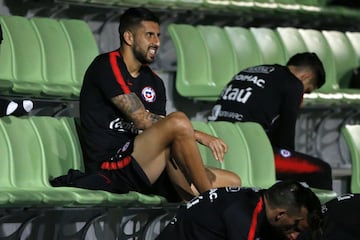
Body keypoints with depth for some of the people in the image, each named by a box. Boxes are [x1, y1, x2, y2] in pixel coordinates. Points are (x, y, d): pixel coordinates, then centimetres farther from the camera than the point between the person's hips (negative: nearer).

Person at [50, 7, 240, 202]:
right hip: (112, 167, -8)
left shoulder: (153, 81, 20)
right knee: (178, 120, -32)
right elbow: (142, 120, -14)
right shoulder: (107, 66, -5)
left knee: (233, 183, -2)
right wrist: (200, 136, -13)